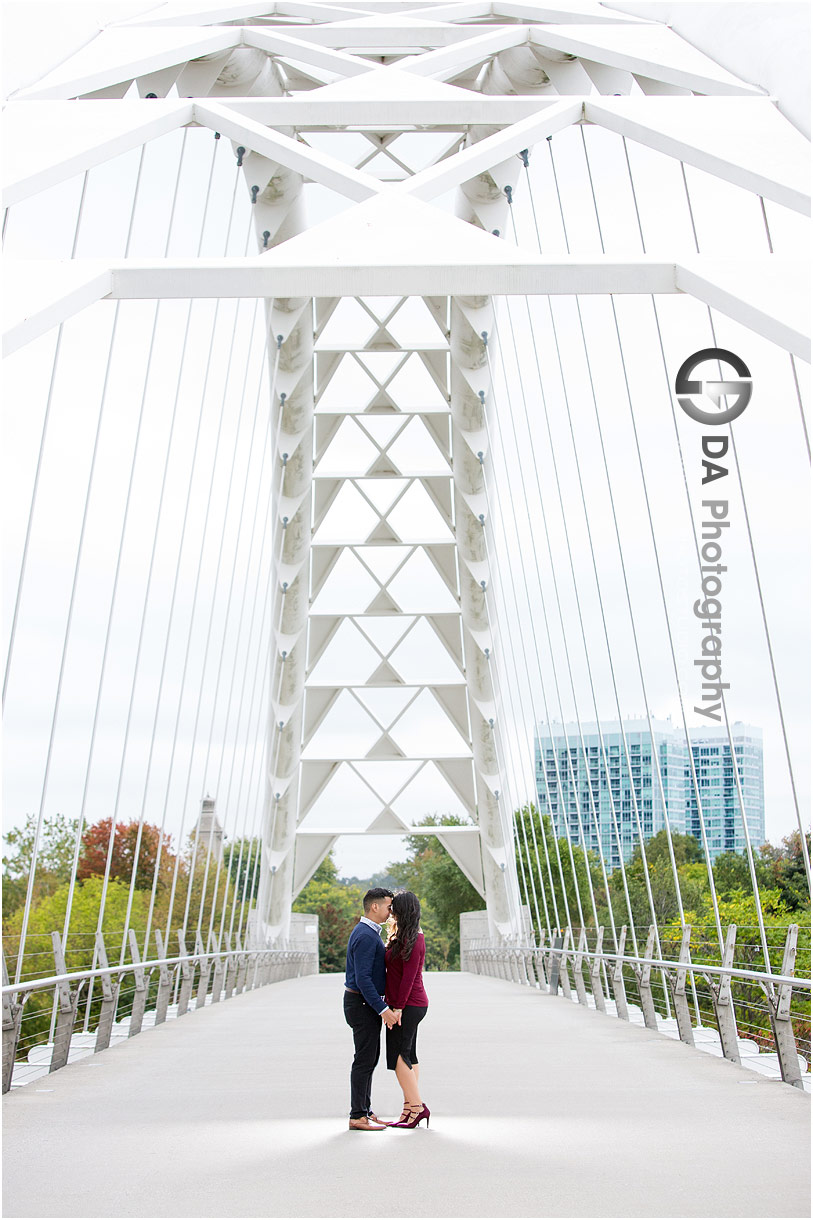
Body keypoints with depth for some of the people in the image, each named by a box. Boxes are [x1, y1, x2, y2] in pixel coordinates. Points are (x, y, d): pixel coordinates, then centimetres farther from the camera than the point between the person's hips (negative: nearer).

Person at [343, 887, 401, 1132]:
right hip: (363, 1004, -10)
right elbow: (362, 979, -25)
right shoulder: (365, 936, -20)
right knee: (365, 1060, -5)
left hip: (368, 1003, 10)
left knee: (369, 1058, 13)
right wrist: (383, 1009, -24)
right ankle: (358, 1117, 2)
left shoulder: (368, 933, 13)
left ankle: (365, 1111, 20)